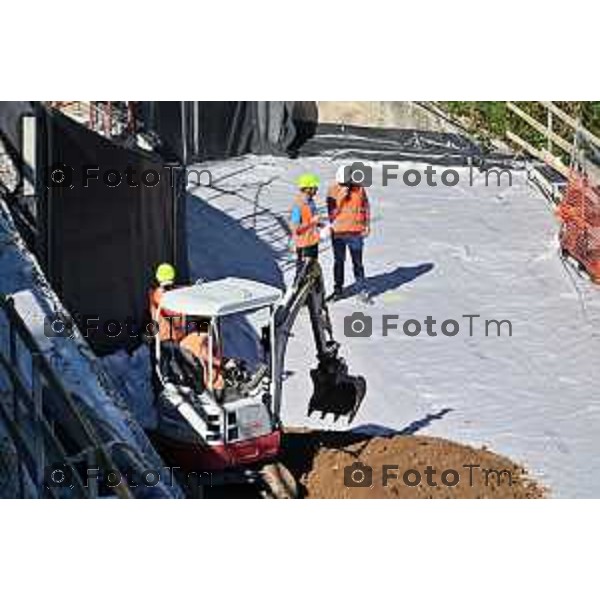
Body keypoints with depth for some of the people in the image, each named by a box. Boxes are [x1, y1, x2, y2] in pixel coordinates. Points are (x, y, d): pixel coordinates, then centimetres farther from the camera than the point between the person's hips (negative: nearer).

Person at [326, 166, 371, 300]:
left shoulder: (359, 189, -3)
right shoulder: (332, 191, -4)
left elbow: (366, 207, 7)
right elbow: (332, 212, -9)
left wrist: (367, 225, 3)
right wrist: (340, 198, -20)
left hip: (355, 232, -1)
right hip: (338, 232, 1)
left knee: (357, 262, 5)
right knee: (338, 262, 11)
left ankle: (362, 288, 14)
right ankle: (338, 289, 21)